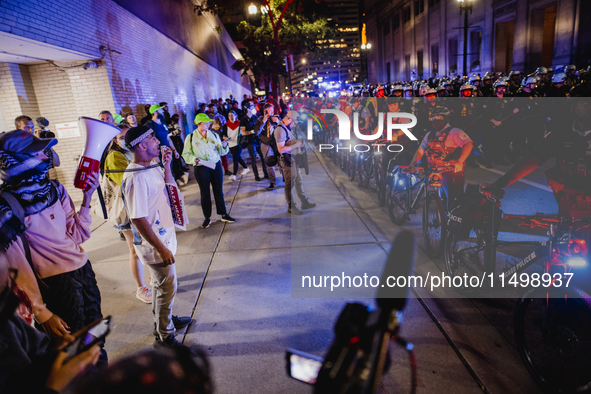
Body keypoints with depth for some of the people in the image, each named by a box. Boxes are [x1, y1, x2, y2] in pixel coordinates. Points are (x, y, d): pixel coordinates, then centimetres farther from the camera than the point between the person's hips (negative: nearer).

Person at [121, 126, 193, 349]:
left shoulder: (149, 168, 3)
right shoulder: (135, 177, -26)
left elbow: (168, 187, 20)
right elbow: (138, 219, -27)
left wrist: (167, 165, 4)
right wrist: (162, 249, -24)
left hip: (163, 236, 9)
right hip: (155, 244, -9)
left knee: (160, 284, 24)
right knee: (167, 288, 5)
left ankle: (164, 321, 45)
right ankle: (164, 337, 24)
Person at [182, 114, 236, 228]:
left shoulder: (214, 135, 6)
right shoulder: (191, 137, -3)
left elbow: (221, 152, 10)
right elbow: (186, 154, -3)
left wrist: (224, 146, -11)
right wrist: (194, 159, -21)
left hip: (216, 165, 3)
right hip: (201, 168, -2)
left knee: (219, 191, 9)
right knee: (205, 193, 7)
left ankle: (224, 215, 21)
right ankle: (207, 218, 20)